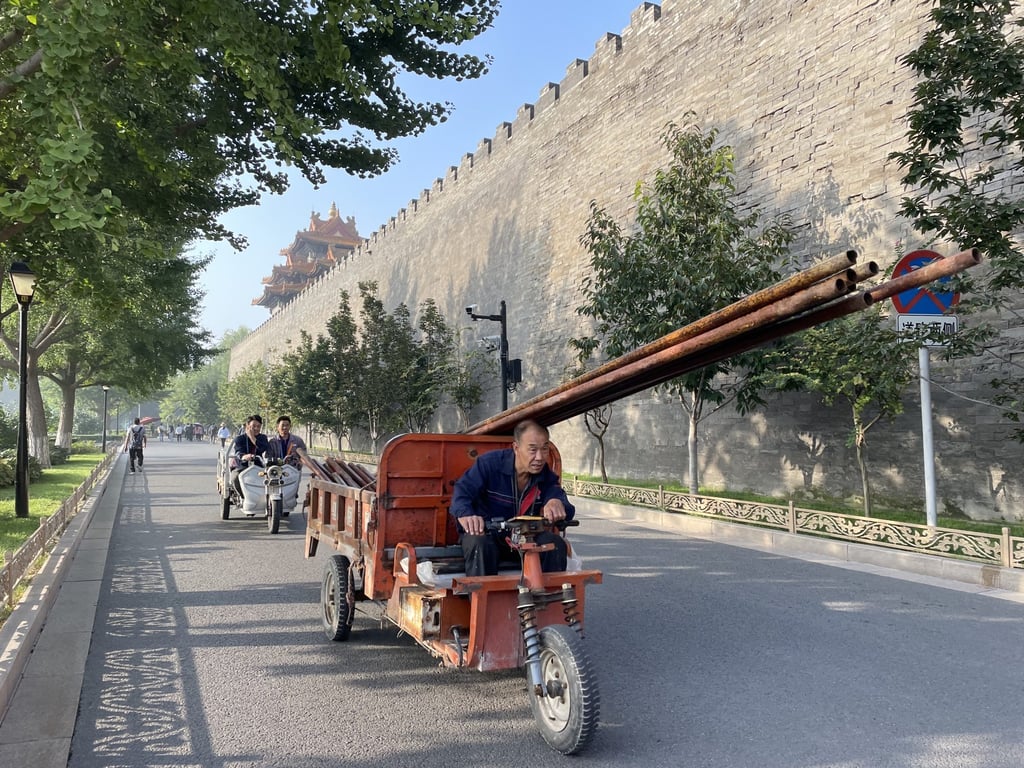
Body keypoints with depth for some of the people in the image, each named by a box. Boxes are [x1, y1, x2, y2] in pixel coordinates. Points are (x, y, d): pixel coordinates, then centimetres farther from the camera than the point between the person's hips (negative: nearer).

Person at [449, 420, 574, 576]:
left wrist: (556, 503, -43)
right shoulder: (489, 462, -15)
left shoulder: (547, 476, -2)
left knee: (556, 544, -21)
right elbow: (462, 490, -23)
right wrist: (465, 515, -47)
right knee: (480, 545, -37)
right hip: (484, 532, -3)